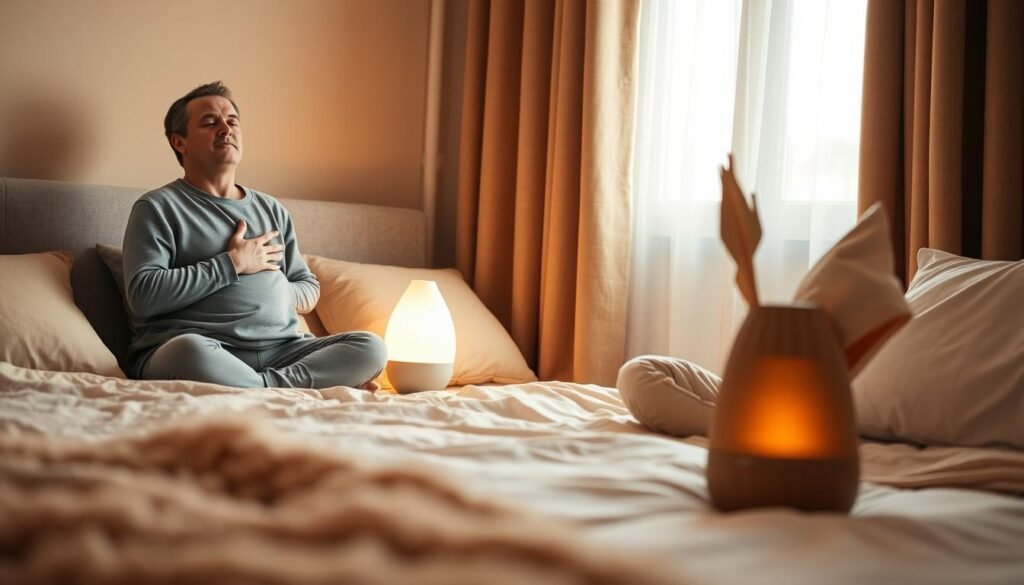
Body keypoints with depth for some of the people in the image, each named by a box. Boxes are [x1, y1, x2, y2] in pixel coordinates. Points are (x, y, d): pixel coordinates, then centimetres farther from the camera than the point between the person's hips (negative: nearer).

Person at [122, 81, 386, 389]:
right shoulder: (158, 207, 6)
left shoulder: (272, 210, 24)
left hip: (279, 351, 5)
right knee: (190, 350, -41)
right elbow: (143, 296, -8)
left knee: (370, 347, -18)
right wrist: (232, 264, -4)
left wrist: (275, 293, 5)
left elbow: (309, 290, 29)